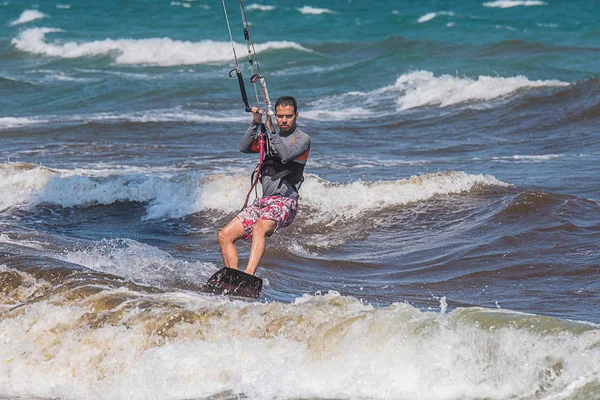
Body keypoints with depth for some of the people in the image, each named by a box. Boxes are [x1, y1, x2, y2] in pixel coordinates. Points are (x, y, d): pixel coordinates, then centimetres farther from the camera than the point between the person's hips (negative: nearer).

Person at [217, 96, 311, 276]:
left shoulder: (303, 139, 2)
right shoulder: (270, 138, 22)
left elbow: (286, 154, -17)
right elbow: (244, 148, 8)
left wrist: (271, 132, -21)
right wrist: (256, 123, -2)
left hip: (285, 202, -8)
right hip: (263, 201, 8)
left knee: (259, 228, -37)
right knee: (225, 235, -4)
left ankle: (248, 275, -53)